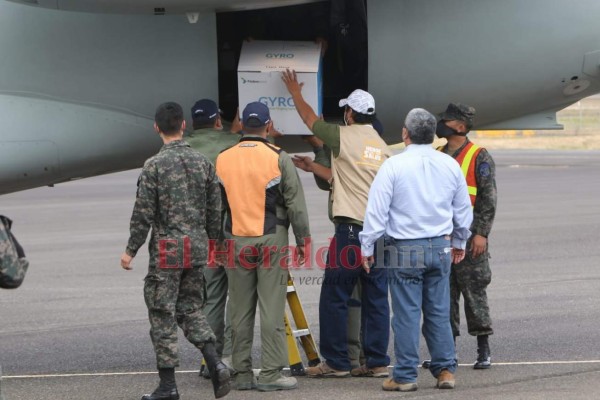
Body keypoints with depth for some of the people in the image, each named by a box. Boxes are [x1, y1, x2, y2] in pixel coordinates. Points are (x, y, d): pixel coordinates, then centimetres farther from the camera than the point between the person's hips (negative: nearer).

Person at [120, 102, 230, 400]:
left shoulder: (154, 166, -10)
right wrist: (212, 241, 21)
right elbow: (215, 210, 8)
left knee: (162, 314, 2)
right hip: (197, 248, 5)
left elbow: (143, 213, -10)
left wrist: (131, 250, -2)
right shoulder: (203, 163, 5)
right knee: (191, 308, 16)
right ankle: (215, 362, -3)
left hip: (166, 250, -5)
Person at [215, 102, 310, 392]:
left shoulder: (223, 160, 5)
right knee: (272, 308, -2)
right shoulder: (278, 158, -6)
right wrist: (302, 240, 3)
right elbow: (296, 204, -5)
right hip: (272, 240, -3)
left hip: (235, 242, 3)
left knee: (240, 311, 8)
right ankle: (271, 373, -4)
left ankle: (242, 373, 11)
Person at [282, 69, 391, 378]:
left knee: (334, 297, 0)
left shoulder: (343, 137, -4)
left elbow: (309, 118, 13)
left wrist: (295, 93, 31)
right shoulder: (383, 147, 14)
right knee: (376, 298, 8)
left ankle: (336, 362, 2)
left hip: (351, 228, -6)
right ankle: (377, 361, 8)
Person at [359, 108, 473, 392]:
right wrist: (459, 242, 30)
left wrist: (367, 247, 1)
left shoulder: (393, 166, -10)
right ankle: (445, 370, 13)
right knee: (439, 312, 11)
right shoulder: (449, 165, 5)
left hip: (405, 251, -4)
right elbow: (463, 209, 15)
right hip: (440, 248, 4)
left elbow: (377, 211, -9)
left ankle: (405, 376, 5)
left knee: (406, 314, 0)